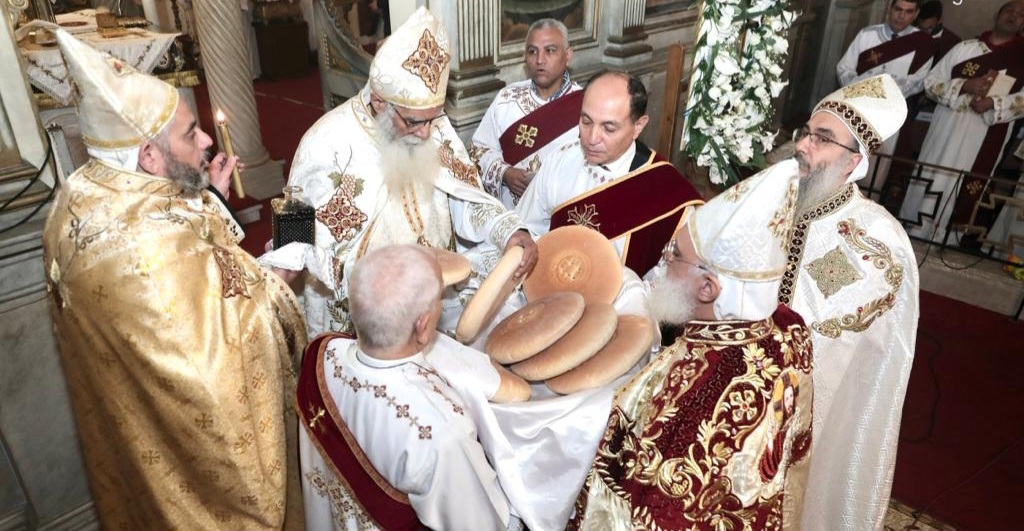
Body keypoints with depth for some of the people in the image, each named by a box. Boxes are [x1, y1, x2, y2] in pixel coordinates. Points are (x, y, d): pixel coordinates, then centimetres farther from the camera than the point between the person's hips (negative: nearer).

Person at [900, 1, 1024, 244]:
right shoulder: (964, 48, 10)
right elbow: (931, 82, 5)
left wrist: (994, 103, -18)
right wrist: (964, 86, -12)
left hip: (982, 143, -1)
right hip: (945, 134, 1)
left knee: (962, 199, 0)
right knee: (927, 188, 6)